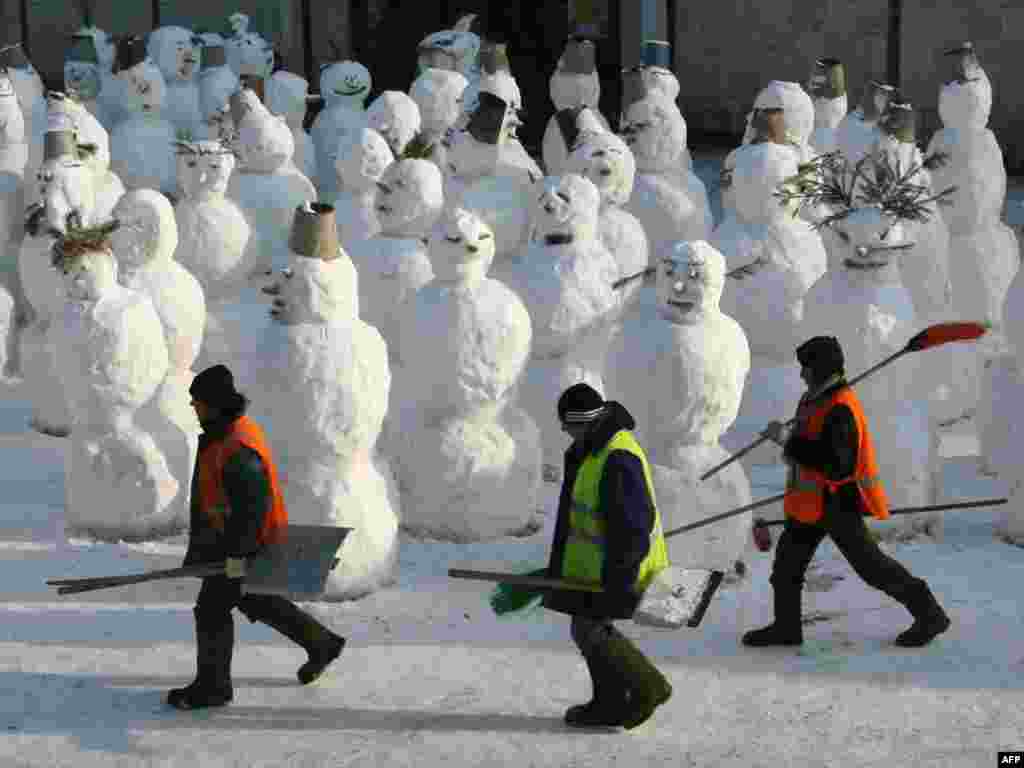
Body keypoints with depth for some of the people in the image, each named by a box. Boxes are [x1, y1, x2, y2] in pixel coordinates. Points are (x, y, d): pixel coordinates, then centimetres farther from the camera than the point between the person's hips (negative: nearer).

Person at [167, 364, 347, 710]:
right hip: (235, 532, 10)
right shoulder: (229, 428, 3)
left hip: (247, 540, -10)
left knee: (212, 609, 1)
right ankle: (321, 643, 34)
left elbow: (252, 504, -30)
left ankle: (212, 686, 16)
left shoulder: (238, 448, -29)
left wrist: (237, 554, -28)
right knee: (254, 601, 23)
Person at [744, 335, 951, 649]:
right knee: (788, 557, 10)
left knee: (869, 563, -3)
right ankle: (786, 627, 20)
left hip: (836, 500, -10)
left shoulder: (840, 409, -25)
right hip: (813, 499, 10)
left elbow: (835, 462, -33)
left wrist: (788, 442, -31)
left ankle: (930, 614, 9)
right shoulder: (818, 398, 6)